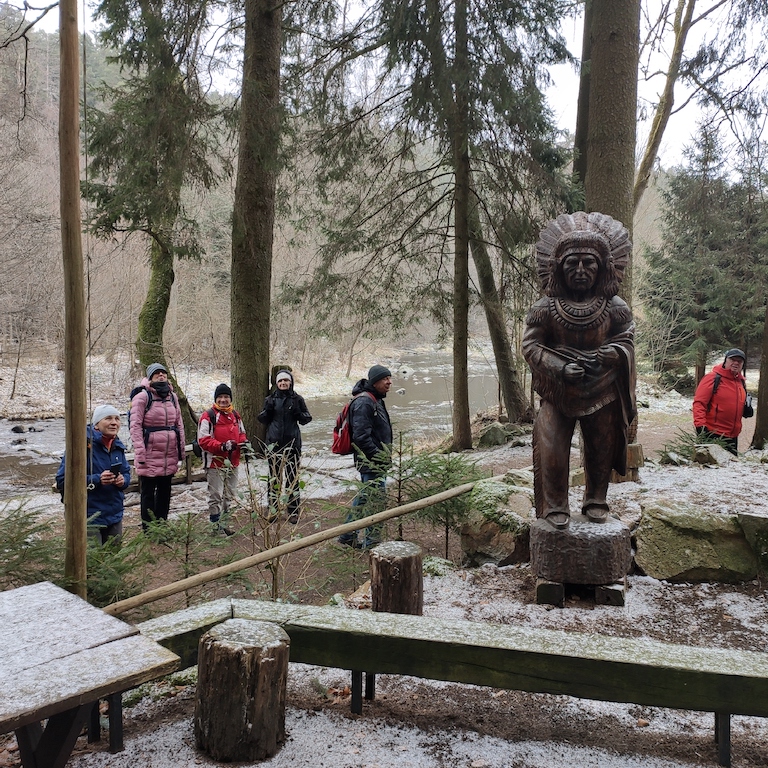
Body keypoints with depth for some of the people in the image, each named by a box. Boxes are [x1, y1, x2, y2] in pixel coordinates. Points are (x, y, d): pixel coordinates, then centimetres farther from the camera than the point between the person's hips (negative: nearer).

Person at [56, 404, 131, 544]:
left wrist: (123, 480, -6)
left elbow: (126, 472, 19)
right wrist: (97, 480, -25)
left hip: (115, 516, 7)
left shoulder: (118, 446, 8)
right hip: (89, 519, -7)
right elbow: (62, 480, -16)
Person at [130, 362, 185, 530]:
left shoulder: (172, 397, 11)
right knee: (148, 493, 4)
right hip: (150, 455, -6)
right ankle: (148, 528, 12)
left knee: (165, 492, 13)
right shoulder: (142, 396, -7)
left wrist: (180, 451, 10)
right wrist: (140, 453, -16)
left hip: (170, 456, 6)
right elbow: (135, 426, -11)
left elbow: (179, 424, 14)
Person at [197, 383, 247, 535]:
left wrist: (244, 443, -1)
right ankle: (216, 525, 8)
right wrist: (222, 446, -26)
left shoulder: (235, 415, 11)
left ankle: (225, 522, 28)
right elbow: (203, 440, -16)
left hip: (233, 462, 7)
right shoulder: (208, 416, -11)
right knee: (216, 495, -1)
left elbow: (241, 433, 22)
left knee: (230, 495, 15)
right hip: (215, 462, -7)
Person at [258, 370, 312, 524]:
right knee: (274, 476, 7)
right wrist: (268, 410, -12)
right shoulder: (270, 399, 6)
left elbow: (306, 419, 6)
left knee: (292, 476, 0)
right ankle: (273, 509, 18)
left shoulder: (297, 399, 3)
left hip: (292, 442, -1)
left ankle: (293, 511, 8)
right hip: (274, 442, 1)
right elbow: (263, 420, 7)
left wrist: (298, 413, -14)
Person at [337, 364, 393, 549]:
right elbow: (361, 436, -24)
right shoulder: (364, 402, -18)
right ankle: (372, 542, 4)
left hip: (377, 460, 11)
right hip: (371, 461, -11)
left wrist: (384, 457, 19)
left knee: (365, 496, 18)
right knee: (375, 499, -5)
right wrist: (377, 456, -23)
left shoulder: (376, 400, 15)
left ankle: (348, 536, 29)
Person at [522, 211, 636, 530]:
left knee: (601, 449, 12)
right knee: (552, 450, -3)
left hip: (602, 393, 2)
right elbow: (530, 344, -8)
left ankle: (596, 501, 31)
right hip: (557, 392, -1)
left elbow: (627, 339, 4)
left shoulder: (616, 308, -3)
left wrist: (613, 353, -21)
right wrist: (560, 368, -21)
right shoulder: (545, 308, -7)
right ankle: (555, 506, 13)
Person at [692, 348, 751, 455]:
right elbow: (699, 403, -15)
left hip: (732, 436, 8)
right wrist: (700, 425, -25)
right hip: (712, 434, -8)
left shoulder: (741, 381, 13)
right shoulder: (713, 378, -10)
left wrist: (747, 409, 7)